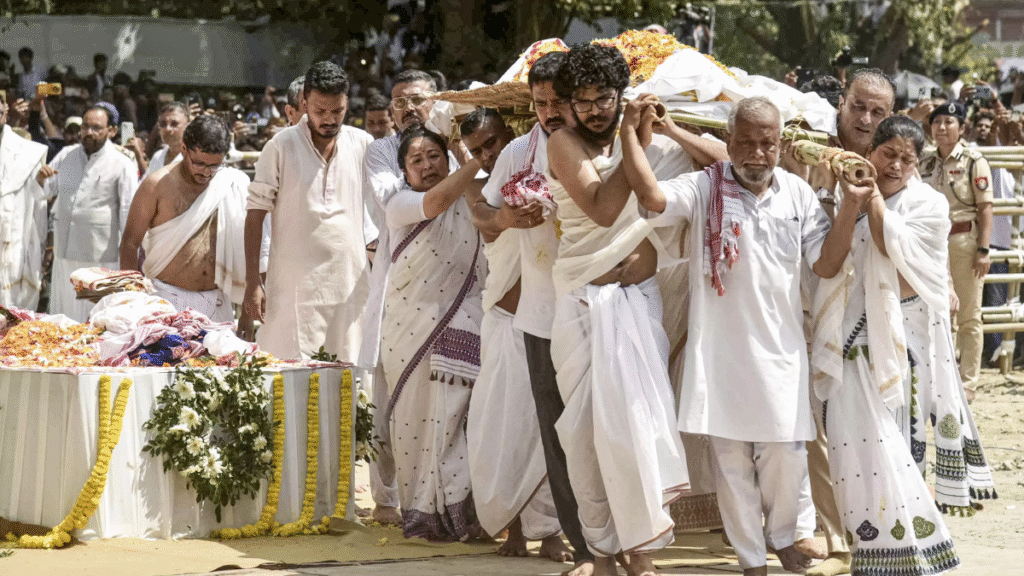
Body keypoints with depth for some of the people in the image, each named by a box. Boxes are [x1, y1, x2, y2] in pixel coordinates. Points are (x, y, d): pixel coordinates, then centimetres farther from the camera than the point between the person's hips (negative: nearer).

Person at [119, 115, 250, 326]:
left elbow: (246, 248, 12)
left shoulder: (234, 187, 5)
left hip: (217, 305, 3)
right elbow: (130, 243, 1)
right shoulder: (158, 185, -2)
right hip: (168, 300, -3)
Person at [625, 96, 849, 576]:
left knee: (785, 451, 5)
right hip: (721, 345, -2)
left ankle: (783, 534, 32)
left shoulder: (798, 194, 5)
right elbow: (652, 196, -23)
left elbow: (826, 265, 4)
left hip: (780, 345, 2)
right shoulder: (705, 189, -4)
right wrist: (631, 132, -23)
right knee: (731, 455, 4)